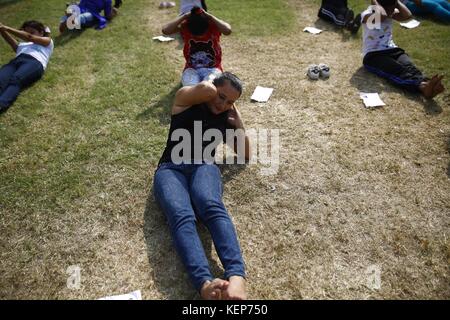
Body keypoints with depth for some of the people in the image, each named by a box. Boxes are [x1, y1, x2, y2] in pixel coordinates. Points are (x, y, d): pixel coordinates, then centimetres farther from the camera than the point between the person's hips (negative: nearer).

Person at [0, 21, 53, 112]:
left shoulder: (47, 41, 30)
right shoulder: (21, 44, 41)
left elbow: (29, 37, 13)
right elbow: (11, 41, 18)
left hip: (34, 62, -4)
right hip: (15, 61, 4)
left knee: (15, 80, -36)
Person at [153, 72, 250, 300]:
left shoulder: (226, 119, 26)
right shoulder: (186, 99, 14)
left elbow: (246, 154, 32)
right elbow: (206, 88, -8)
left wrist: (239, 126, 20)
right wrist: (214, 89, 15)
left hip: (204, 166, 2)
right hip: (171, 167, -2)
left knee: (212, 207, -36)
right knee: (181, 216, -36)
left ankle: (236, 277, -56)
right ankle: (205, 284, -56)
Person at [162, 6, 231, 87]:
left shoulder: (213, 25, -10)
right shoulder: (185, 26, -8)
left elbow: (228, 31, -31)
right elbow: (165, 30, -23)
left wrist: (210, 17, -24)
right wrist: (184, 17, -21)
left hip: (212, 69, 0)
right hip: (192, 69, 1)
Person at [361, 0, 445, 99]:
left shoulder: (391, 12, 11)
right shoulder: (366, 14, -8)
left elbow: (407, 15, -6)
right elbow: (381, 16, -29)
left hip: (392, 50, 6)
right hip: (372, 55, -6)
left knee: (408, 66, -29)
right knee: (398, 70, -35)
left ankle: (424, 85, -58)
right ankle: (423, 86, -61)